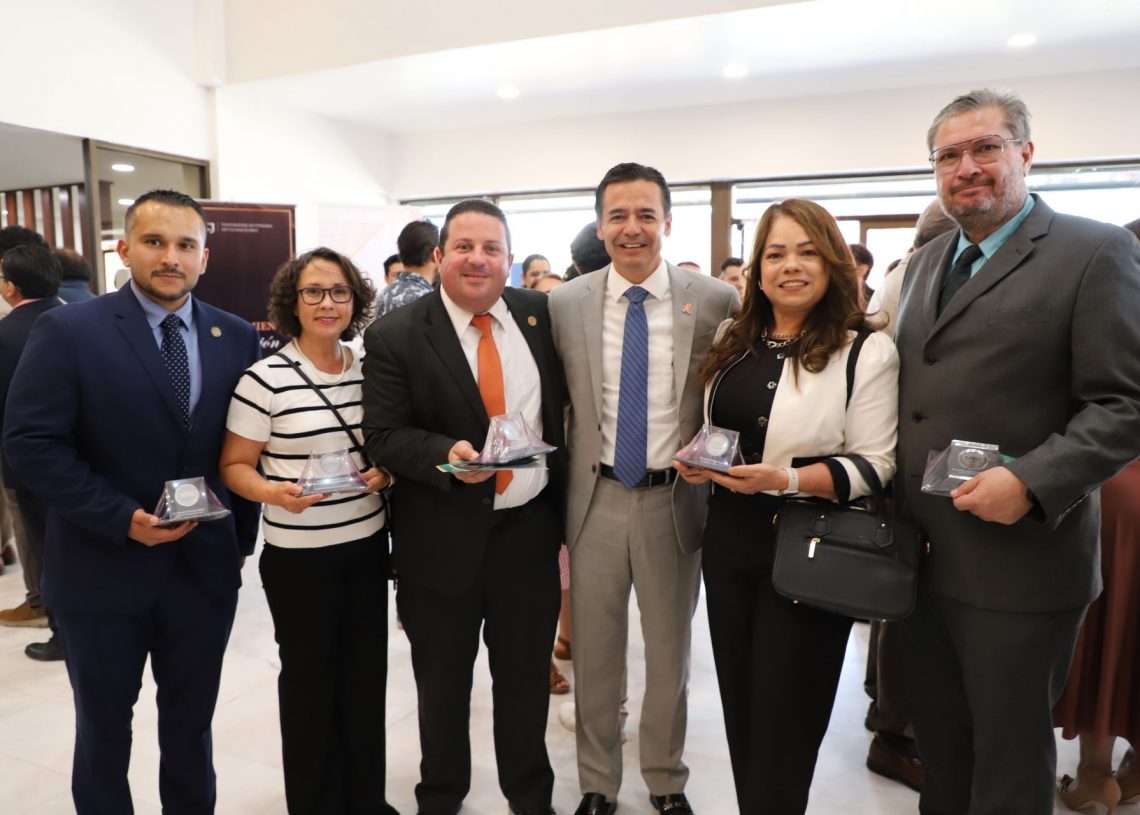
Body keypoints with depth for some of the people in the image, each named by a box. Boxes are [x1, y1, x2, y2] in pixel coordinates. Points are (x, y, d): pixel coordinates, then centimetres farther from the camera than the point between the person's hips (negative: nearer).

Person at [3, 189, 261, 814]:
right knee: (103, 730, 18)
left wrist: (242, 540, 5)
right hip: (101, 572, -2)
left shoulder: (236, 337, 1)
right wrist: (122, 518, -19)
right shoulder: (67, 331, -9)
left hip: (205, 569, 3)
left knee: (191, 725, 18)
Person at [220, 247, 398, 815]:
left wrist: (386, 472, -5)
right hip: (299, 555, -4)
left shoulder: (370, 371, 3)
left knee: (366, 675, 14)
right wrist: (275, 493, -23)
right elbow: (235, 467, -5)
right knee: (309, 679, 10)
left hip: (368, 546, 4)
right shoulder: (264, 379, -11)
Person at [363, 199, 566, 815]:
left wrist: (564, 503, 3)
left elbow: (562, 406, 9)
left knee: (526, 676, 17)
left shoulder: (539, 314, 1)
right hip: (443, 537, -2)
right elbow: (383, 436, -10)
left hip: (530, 528, 3)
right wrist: (445, 453, -28)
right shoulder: (395, 335, -8)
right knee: (442, 682, 17)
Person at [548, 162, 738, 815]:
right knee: (595, 654, 14)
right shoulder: (565, 304, -2)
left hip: (676, 499, 0)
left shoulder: (716, 301, -5)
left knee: (670, 653, 16)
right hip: (597, 498, 1)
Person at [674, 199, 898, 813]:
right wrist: (697, 460, -2)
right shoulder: (732, 343, 8)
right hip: (729, 537, 5)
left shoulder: (867, 351, -9)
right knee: (739, 702, 16)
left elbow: (875, 463, -12)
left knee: (783, 716, 9)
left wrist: (786, 480, -25)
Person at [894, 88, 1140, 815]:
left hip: (1018, 559, -6)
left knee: (1009, 754, 12)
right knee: (937, 741, 21)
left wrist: (1031, 483, -24)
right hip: (922, 556, 6)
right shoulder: (926, 261, 13)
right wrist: (884, 488, 7)